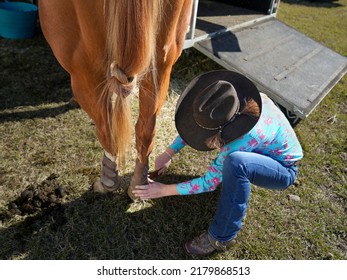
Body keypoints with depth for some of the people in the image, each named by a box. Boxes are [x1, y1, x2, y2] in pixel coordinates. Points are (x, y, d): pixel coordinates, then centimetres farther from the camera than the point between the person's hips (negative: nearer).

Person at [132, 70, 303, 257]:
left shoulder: (247, 136, -40)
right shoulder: (240, 98, -22)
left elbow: (210, 182, -28)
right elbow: (194, 122, -4)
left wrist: (164, 190, -21)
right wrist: (168, 153, -6)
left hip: (283, 170, -7)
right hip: (264, 152, 7)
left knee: (236, 162, -39)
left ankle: (221, 237, -18)